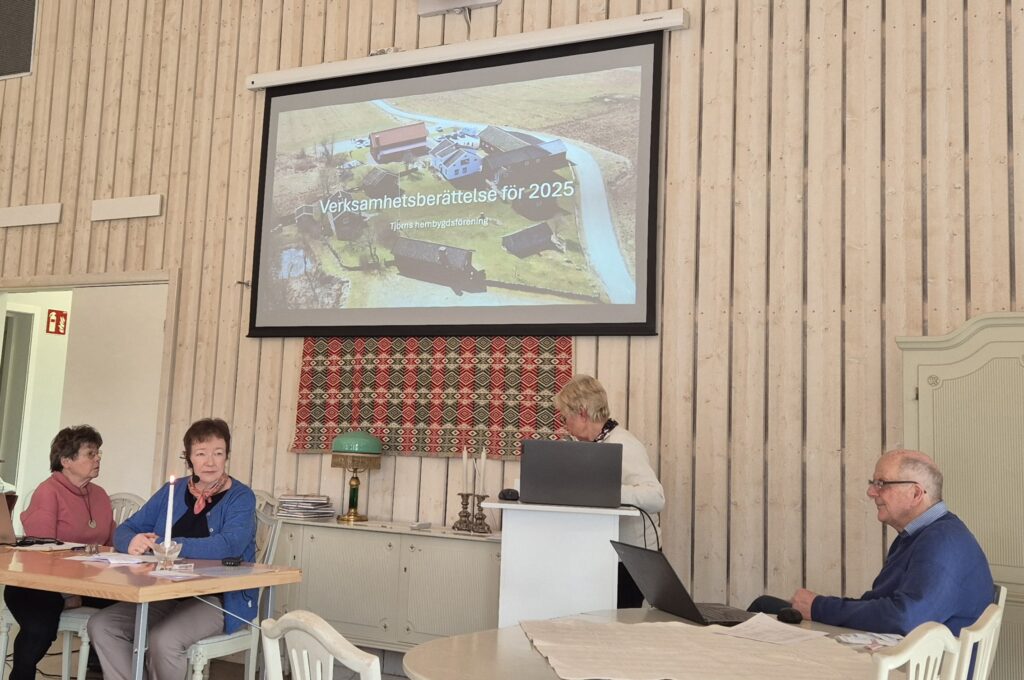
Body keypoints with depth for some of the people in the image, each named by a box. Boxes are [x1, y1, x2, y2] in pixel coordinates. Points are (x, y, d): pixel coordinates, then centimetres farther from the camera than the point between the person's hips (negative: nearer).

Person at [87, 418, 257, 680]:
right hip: (164, 595, 6)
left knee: (163, 639, -30)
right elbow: (124, 530, 12)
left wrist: (163, 545, -23)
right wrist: (133, 542, -14)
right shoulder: (172, 491, 11)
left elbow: (228, 546, -23)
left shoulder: (240, 497, -5)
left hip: (216, 599, -5)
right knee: (100, 625, -15)